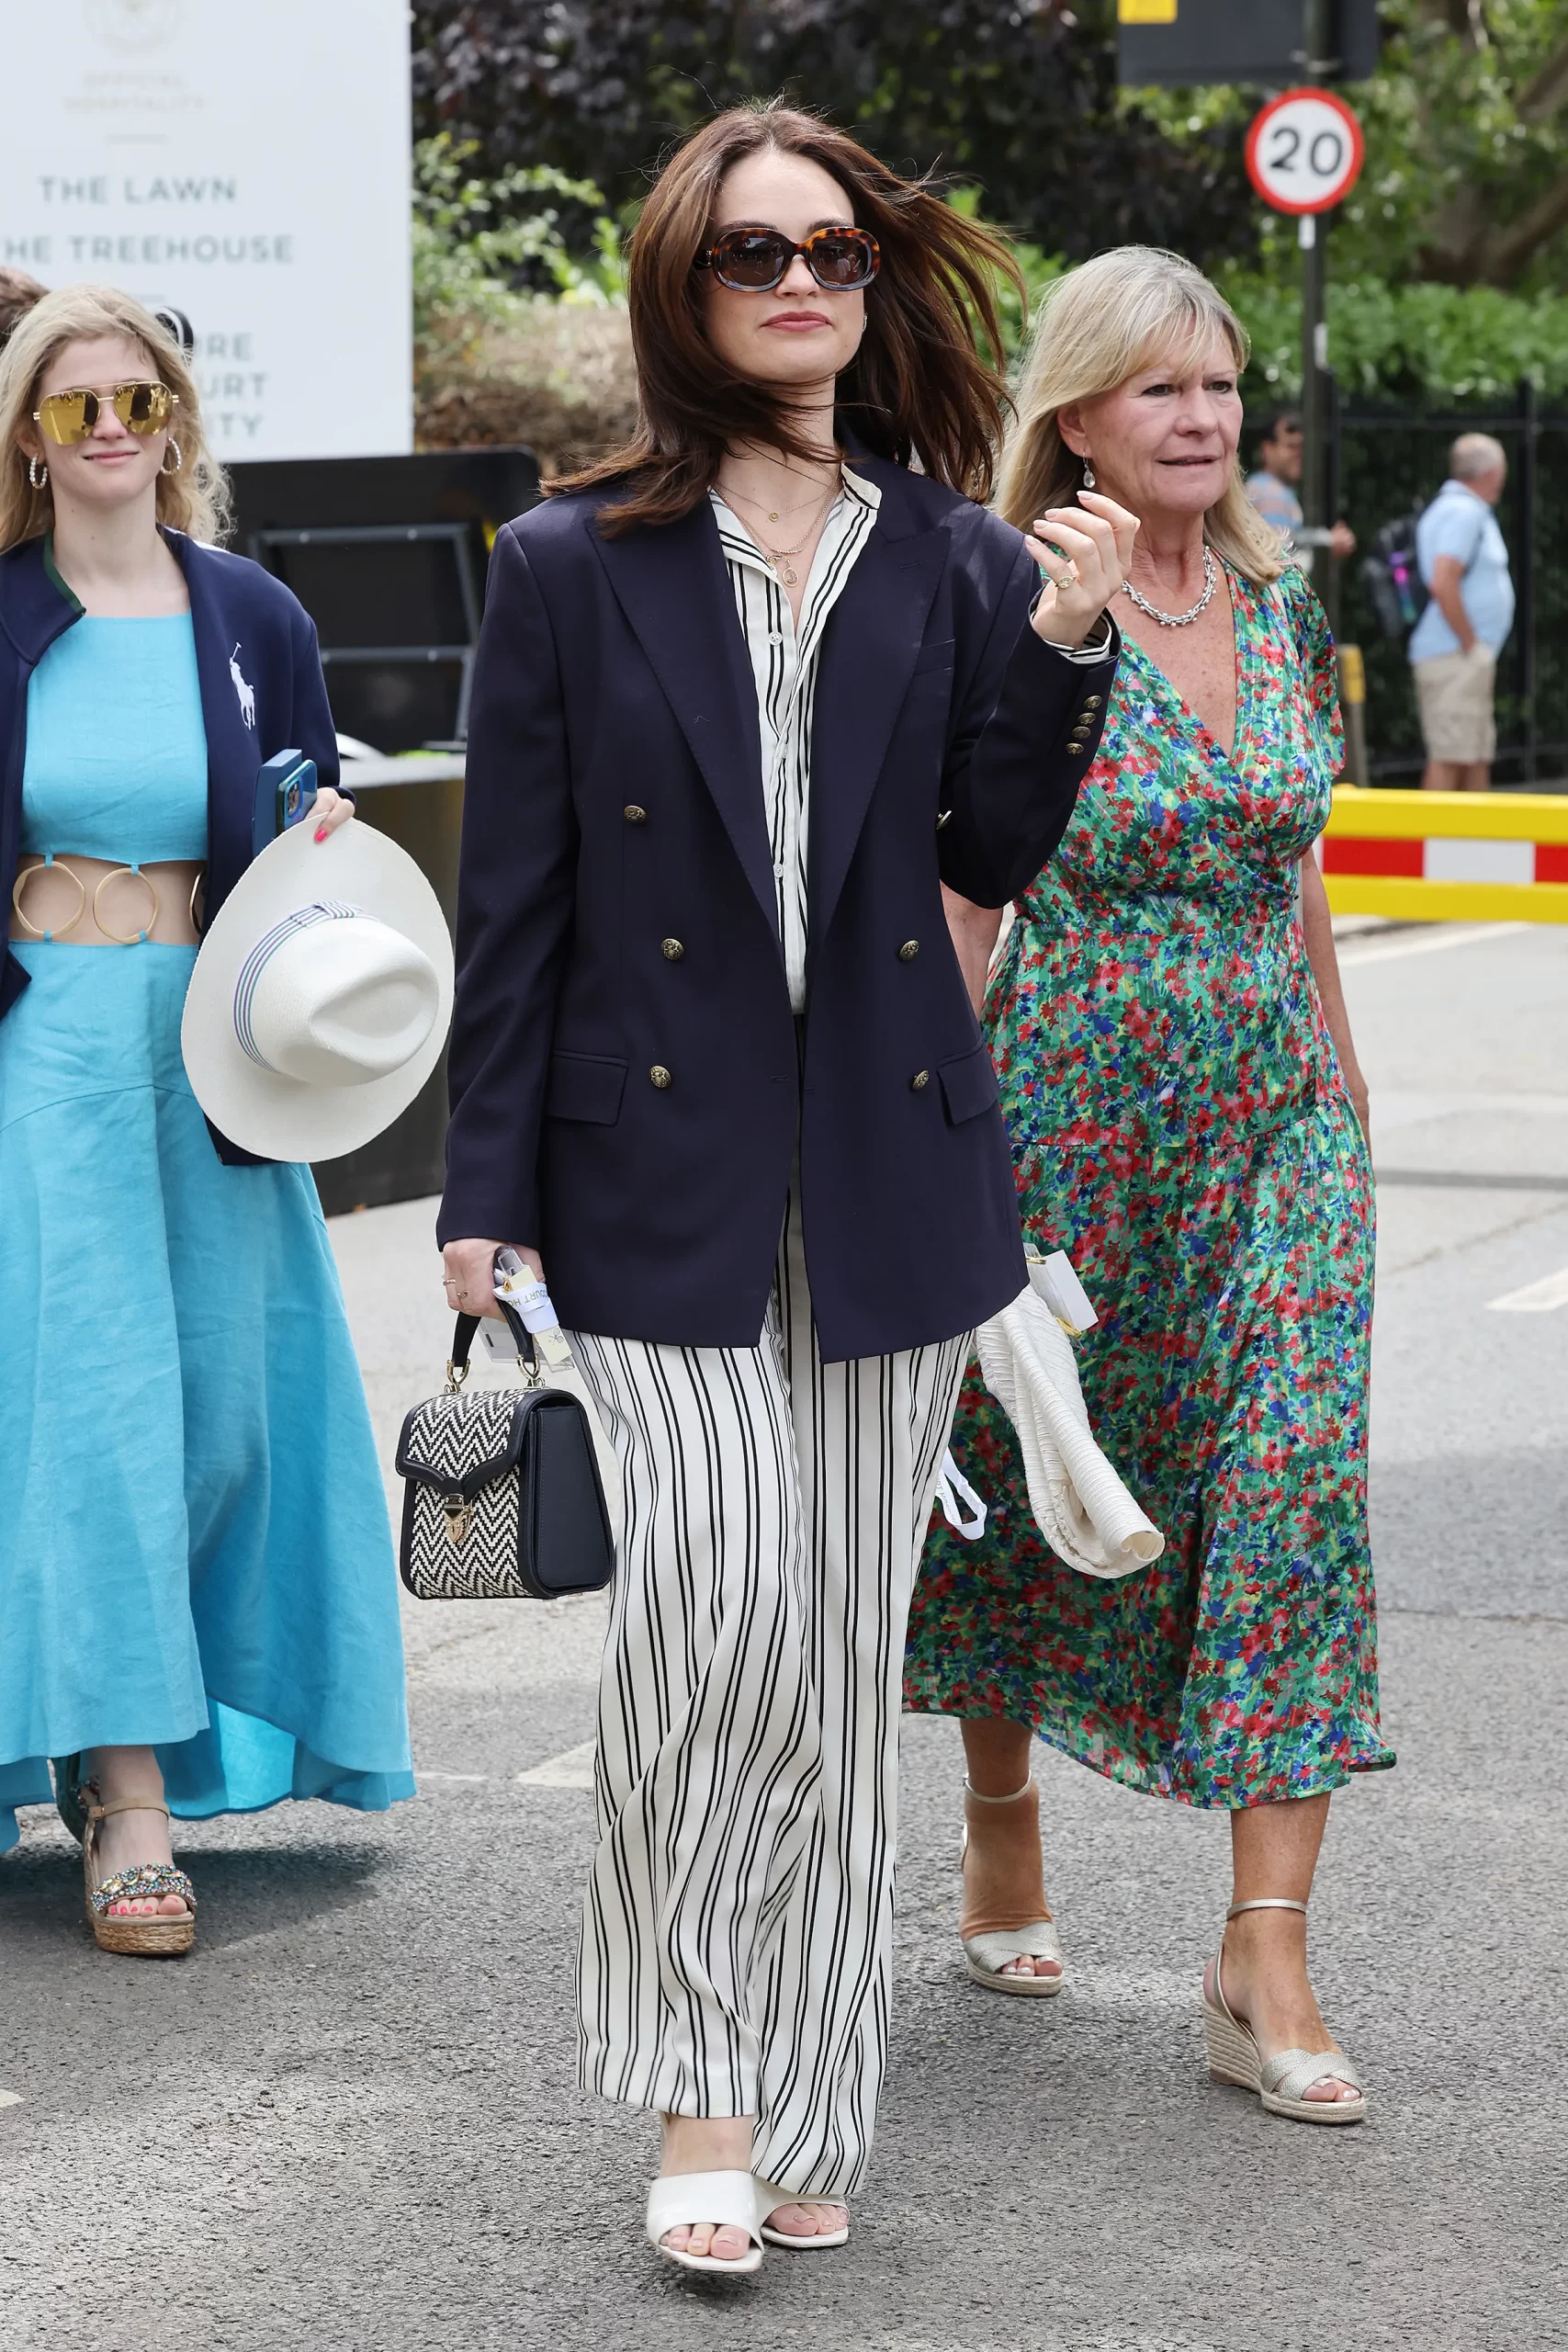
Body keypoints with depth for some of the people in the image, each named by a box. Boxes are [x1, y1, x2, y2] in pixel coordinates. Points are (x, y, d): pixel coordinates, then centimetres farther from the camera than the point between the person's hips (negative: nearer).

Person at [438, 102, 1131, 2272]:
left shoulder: (952, 566, 7)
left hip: (890, 1170, 3)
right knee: (722, 1587, -17)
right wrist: (483, 1196, -2)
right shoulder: (573, 567, 1)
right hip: (665, 1171, -2)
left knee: (848, 1649, 6)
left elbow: (996, 857, 6)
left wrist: (1062, 645, -8)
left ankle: (809, 2110, 17)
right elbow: (512, 902, 1)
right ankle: (697, 2083, -2)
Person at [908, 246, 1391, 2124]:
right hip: (1074, 1101, -4)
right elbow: (957, 905, -9)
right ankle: (1003, 1831, 36)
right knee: (1033, 1481, 11)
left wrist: (1346, 1091, 16)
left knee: (1294, 1481, -7)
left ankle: (1265, 1954, -7)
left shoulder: (1282, 607, 7)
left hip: (1277, 1111, 4)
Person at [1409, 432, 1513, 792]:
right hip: (1454, 656, -10)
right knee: (1450, 757, -10)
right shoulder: (1463, 512, -14)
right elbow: (1442, 584, -25)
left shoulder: (1468, 510, 18)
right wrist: (1472, 646, -18)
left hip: (1469, 658, 10)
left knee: (1477, 759, 12)